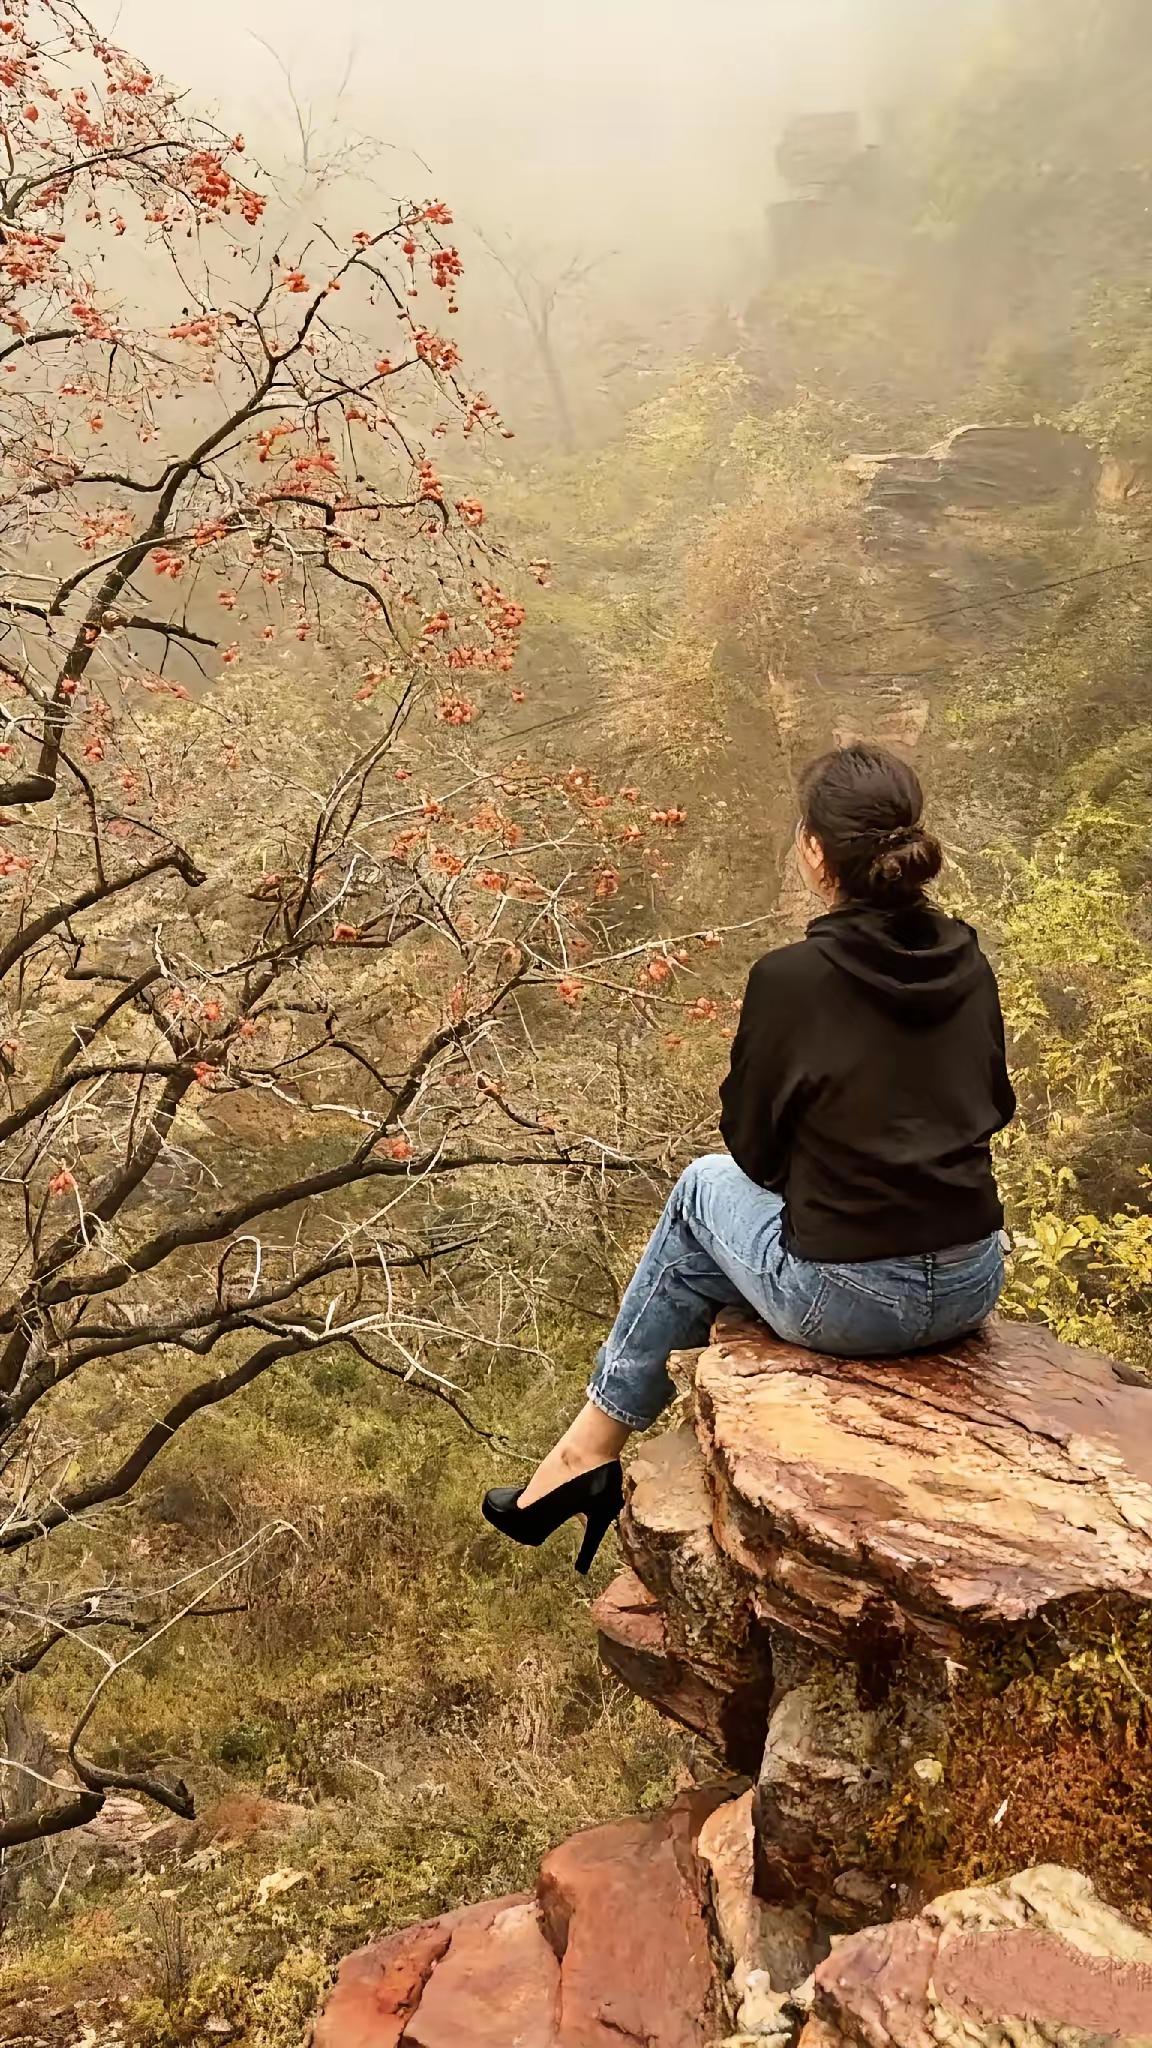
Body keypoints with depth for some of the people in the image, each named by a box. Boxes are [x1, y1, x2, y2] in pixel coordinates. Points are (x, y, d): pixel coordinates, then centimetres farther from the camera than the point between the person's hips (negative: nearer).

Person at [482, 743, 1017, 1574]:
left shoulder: (792, 978, -16)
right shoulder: (969, 961, 1)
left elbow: (753, 1145, -4)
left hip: (853, 1303, -6)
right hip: (974, 1288, 6)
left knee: (707, 1187, 22)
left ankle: (591, 1451, 31)